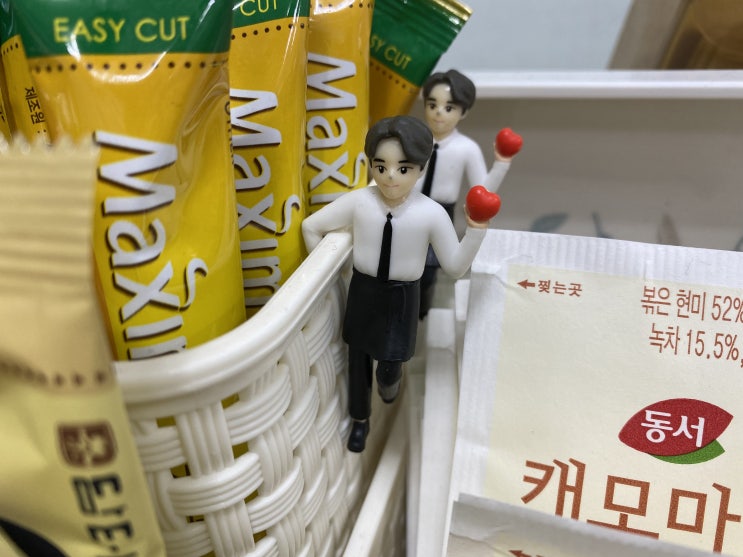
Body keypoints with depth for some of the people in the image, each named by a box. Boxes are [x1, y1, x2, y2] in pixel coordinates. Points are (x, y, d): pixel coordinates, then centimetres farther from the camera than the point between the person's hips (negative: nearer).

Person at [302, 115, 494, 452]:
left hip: (402, 298, -1)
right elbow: (310, 226, -2)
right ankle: (360, 420, 45)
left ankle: (389, 381, 47)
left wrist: (476, 229, -24)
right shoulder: (357, 202, -14)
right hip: (363, 292, 2)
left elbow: (456, 267, -11)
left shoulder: (432, 214, -17)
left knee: (389, 366, 5)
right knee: (358, 360, 17)